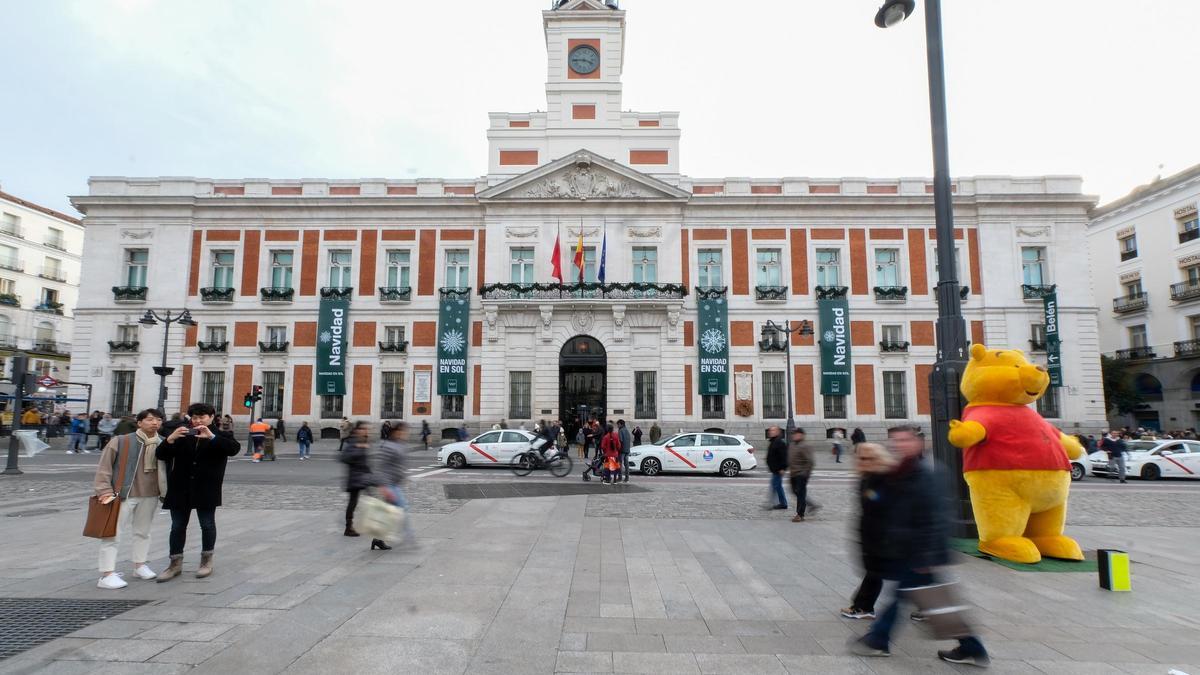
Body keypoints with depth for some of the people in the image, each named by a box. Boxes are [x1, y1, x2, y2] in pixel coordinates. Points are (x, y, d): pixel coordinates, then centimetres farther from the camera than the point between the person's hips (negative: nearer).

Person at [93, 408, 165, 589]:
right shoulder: (120, 441, -11)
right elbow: (104, 467, -7)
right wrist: (105, 491, -11)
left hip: (150, 496, 5)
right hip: (122, 495, -4)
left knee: (143, 531, 18)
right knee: (113, 533, -2)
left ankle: (140, 564, 33)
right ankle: (107, 574, 5)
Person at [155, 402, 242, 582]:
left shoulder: (220, 435, -2)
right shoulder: (182, 436, 8)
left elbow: (234, 448, -21)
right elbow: (161, 455, 1)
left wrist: (212, 437, -31)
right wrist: (170, 439, -18)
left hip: (206, 489, -3)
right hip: (180, 488, 3)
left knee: (207, 524, 7)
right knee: (177, 526, 8)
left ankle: (207, 561, 21)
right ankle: (175, 564, 19)